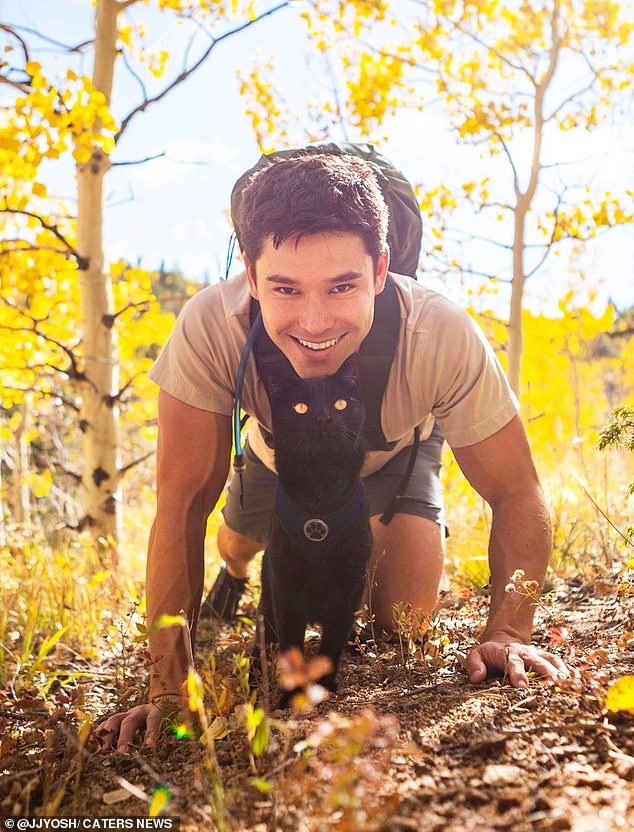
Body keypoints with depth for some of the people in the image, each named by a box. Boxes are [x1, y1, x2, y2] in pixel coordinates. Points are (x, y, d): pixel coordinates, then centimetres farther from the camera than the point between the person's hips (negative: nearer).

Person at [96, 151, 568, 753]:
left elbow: (517, 495, -30)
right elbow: (182, 502, -35)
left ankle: (360, 560, 27)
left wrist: (508, 631, -41)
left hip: (396, 454, 0)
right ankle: (235, 573, 54)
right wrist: (169, 682, -38)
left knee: (405, 628, -9)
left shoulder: (443, 337, -42)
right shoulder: (209, 330, -41)